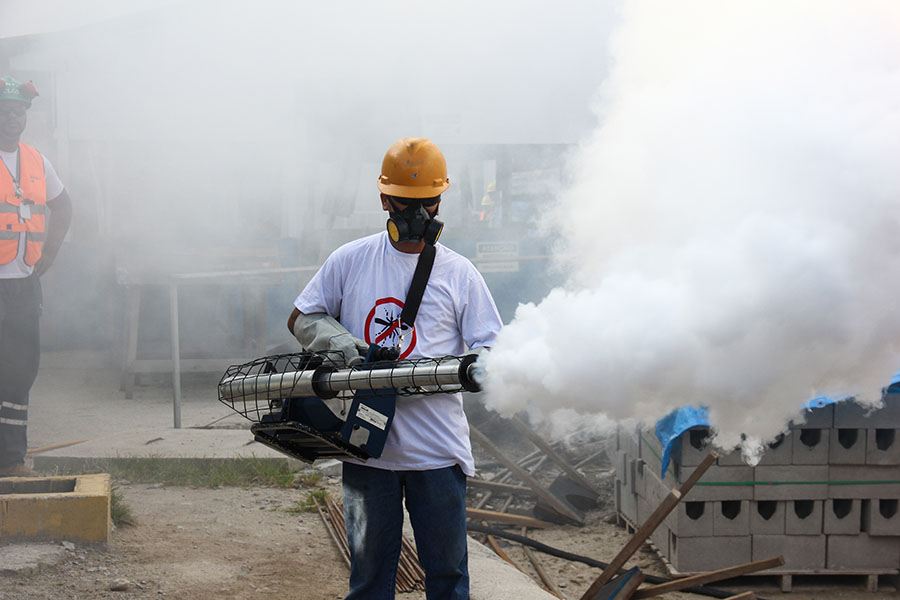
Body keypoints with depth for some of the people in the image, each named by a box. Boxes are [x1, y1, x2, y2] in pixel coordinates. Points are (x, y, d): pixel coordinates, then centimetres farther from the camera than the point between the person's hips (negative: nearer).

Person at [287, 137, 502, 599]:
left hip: (437, 448, -1)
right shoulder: (349, 262, 7)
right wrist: (342, 344, -6)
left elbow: (490, 349, 3)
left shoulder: (459, 274, 4)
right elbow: (301, 319, 14)